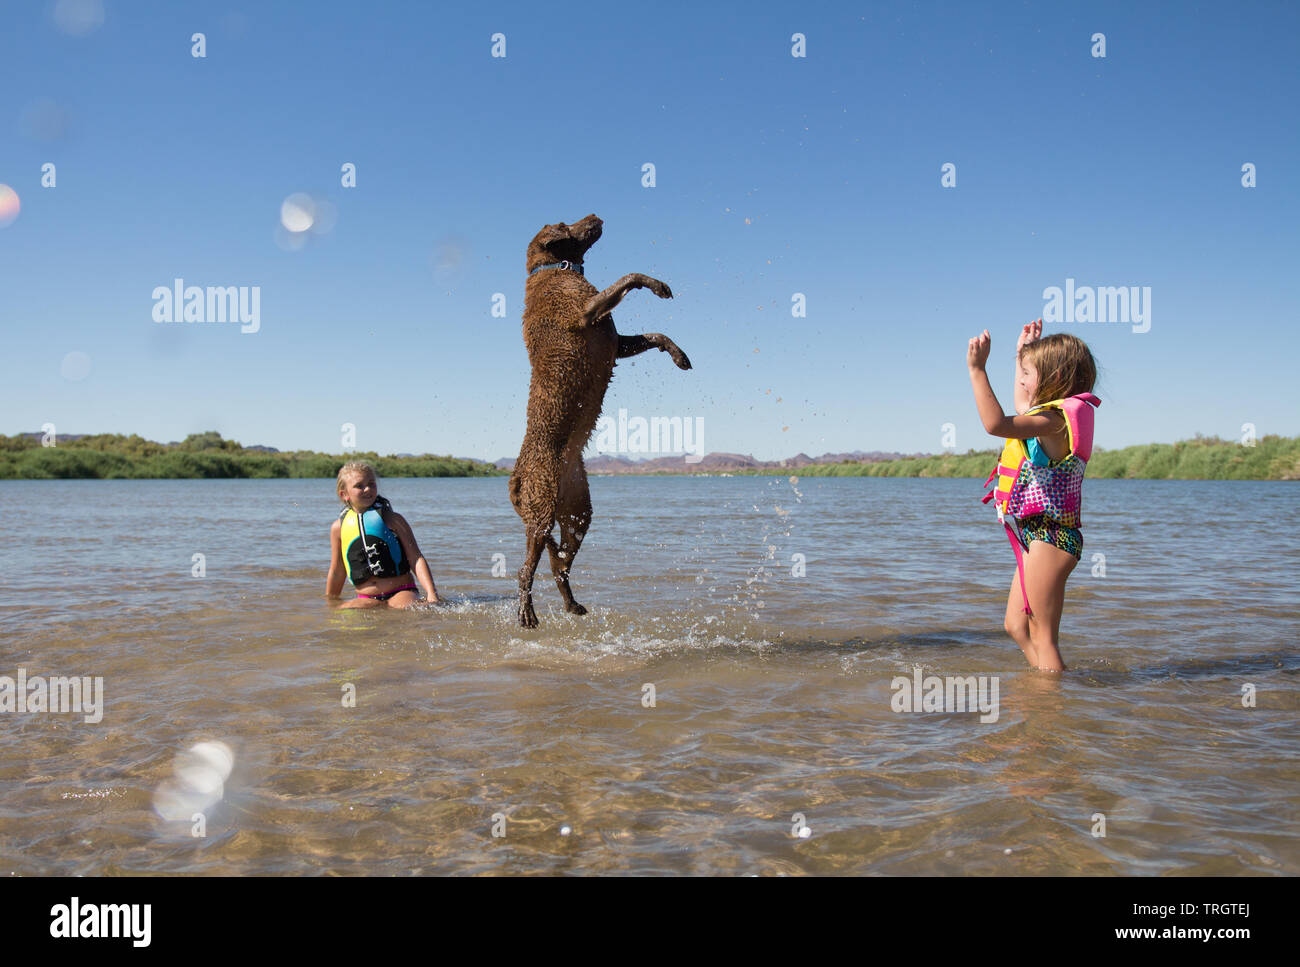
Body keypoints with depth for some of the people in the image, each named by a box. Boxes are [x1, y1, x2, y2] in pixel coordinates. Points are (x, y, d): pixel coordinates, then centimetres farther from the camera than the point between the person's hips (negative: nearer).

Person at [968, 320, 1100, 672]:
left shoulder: (1054, 418, -18)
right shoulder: (1058, 415, 13)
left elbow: (996, 423, -32)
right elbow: (1021, 409, 36)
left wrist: (977, 370, -28)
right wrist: (1024, 353, 38)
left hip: (1048, 536, -11)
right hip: (1042, 537, 11)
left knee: (1043, 635, -6)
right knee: (1016, 625, 17)